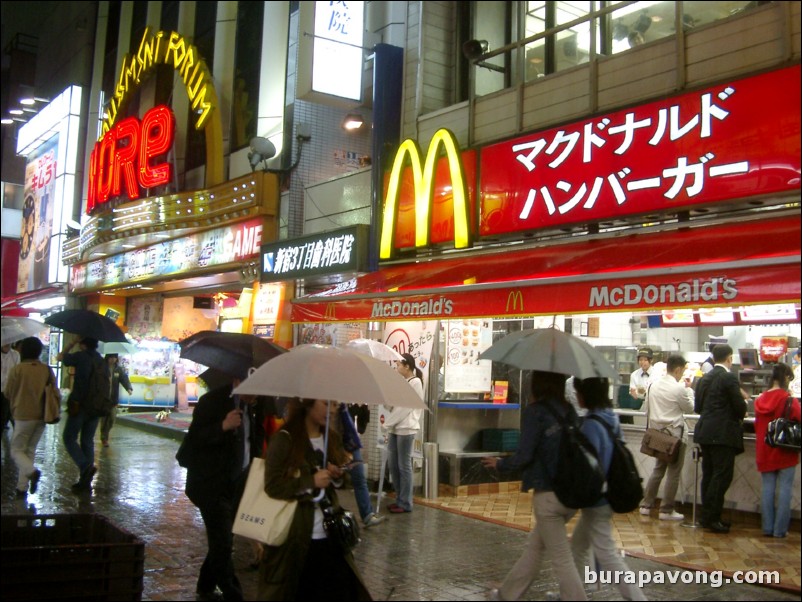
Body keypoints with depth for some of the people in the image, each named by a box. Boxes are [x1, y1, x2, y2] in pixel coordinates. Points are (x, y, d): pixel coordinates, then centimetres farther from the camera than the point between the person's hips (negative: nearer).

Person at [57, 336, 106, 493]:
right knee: (88, 441, 11)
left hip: (79, 405, -6)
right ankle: (86, 481, 10)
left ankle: (85, 466, -18)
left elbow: (59, 357, 8)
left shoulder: (80, 356, -8)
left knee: (69, 438, 4)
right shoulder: (102, 361, 9)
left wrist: (73, 343, 12)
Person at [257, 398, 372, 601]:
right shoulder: (284, 440, -9)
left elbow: (342, 468, 21)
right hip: (295, 535, -5)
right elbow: (273, 485, -13)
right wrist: (311, 482, -20)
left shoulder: (332, 439, 10)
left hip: (329, 533, 5)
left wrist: (337, 473, -1)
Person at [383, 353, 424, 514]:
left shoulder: (415, 382, -9)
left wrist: (387, 424, -10)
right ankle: (400, 499, 18)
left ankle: (405, 503, 4)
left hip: (406, 428, -8)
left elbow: (404, 407, -13)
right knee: (393, 464, 9)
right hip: (395, 428, 8)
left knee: (404, 466, -3)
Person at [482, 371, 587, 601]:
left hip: (548, 494, -7)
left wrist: (500, 464, 4)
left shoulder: (535, 411, -14)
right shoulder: (568, 410, 4)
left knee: (561, 558, 3)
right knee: (534, 547, 20)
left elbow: (524, 455, -14)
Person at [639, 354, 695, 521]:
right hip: (675, 433, -7)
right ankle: (666, 510, 7)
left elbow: (646, 408, 9)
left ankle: (646, 505, 16)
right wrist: (689, 389, 9)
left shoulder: (654, 385, 2)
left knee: (658, 469, 17)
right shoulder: (679, 388, -17)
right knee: (674, 473, 3)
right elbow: (689, 408, -2)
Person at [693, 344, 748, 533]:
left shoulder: (704, 378, 11)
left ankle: (708, 516, 18)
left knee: (709, 475, 13)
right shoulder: (729, 378, -12)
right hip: (724, 434, -8)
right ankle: (711, 518, -3)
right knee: (722, 476, -3)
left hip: (705, 432, 8)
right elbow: (740, 407, -12)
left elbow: (697, 407, 14)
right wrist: (739, 417, 9)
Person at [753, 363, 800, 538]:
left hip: (764, 452, 4)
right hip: (785, 451, -4)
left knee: (768, 488, 9)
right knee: (785, 488, 2)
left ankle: (767, 528, 10)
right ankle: (780, 529, 3)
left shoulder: (760, 400, 2)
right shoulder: (790, 401, -12)